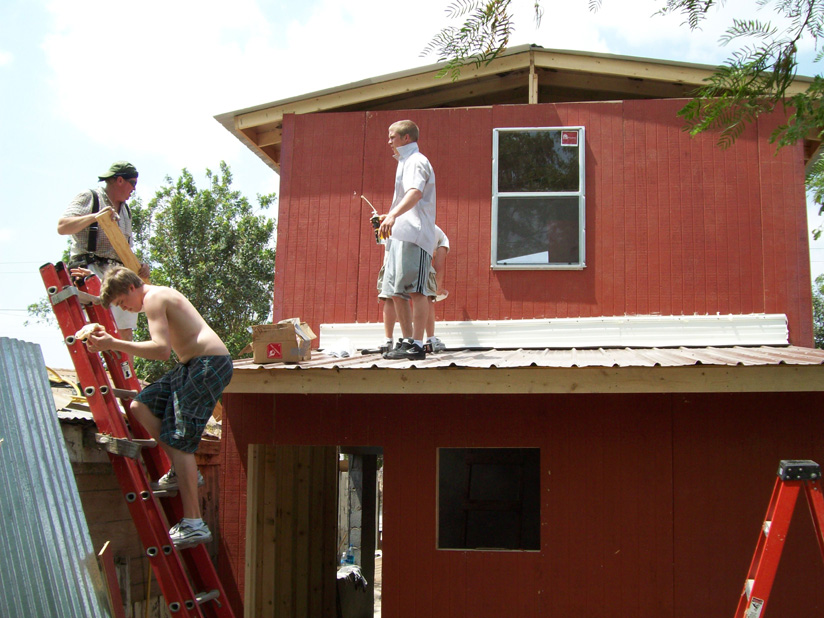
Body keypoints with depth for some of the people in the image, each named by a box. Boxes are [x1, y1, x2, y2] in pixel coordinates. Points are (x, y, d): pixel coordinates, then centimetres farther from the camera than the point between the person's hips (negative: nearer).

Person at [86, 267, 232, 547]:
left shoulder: (153, 298, -10)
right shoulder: (160, 295, 21)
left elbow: (162, 349, -23)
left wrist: (113, 344, -21)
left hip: (208, 364, -10)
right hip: (193, 366, 10)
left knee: (179, 440, -12)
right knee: (141, 405, 11)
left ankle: (194, 524, -12)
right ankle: (182, 471, 12)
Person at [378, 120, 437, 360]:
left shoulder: (416, 161, -5)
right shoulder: (405, 163, 27)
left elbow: (415, 193, -26)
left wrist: (393, 216, -40)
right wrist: (388, 217, 45)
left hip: (414, 235, -11)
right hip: (399, 235, 11)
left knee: (415, 290, -14)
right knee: (396, 292, 9)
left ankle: (417, 345, -16)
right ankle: (407, 341, 14)